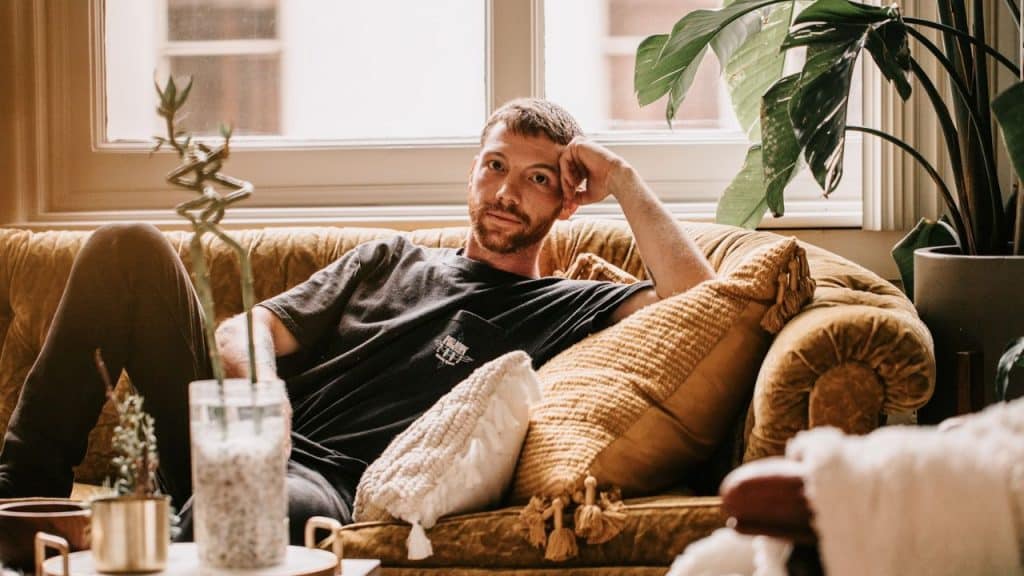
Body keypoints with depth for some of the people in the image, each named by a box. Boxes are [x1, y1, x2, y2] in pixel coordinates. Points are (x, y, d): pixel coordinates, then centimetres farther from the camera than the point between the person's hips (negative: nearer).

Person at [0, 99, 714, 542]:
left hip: (332, 486, -5)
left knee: (283, 503, -46)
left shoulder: (566, 308, 15)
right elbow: (248, 328, 18)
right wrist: (259, 390, -7)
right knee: (130, 249, -15)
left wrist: (625, 183, 2)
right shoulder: (389, 261, 28)